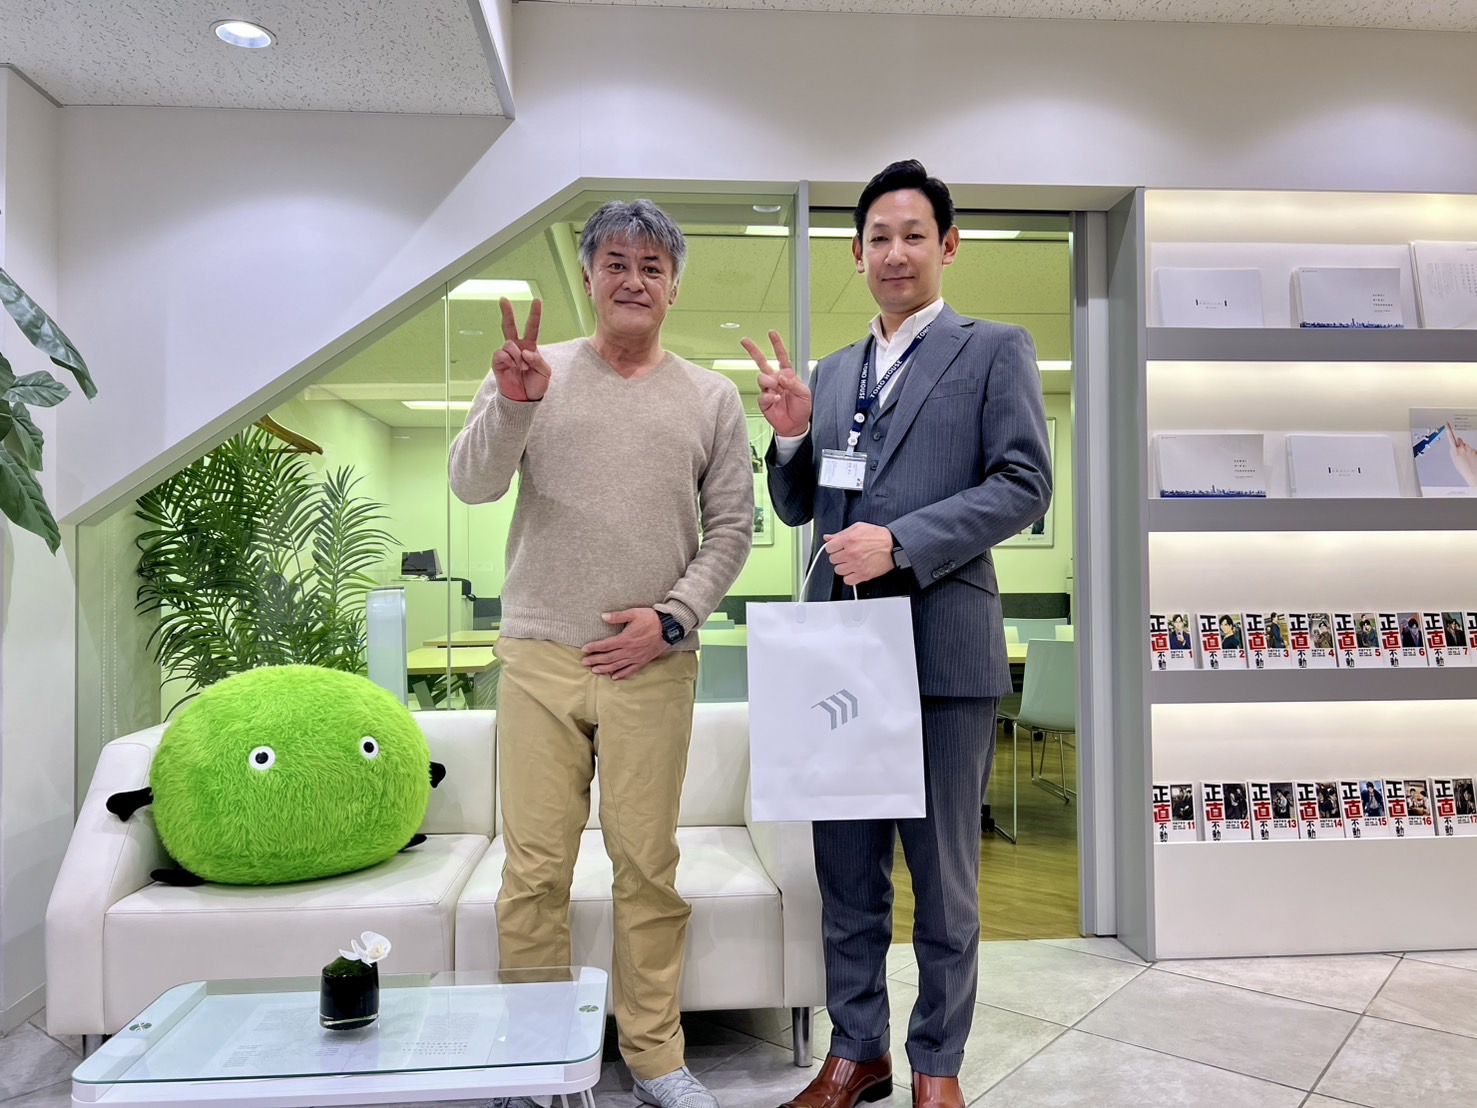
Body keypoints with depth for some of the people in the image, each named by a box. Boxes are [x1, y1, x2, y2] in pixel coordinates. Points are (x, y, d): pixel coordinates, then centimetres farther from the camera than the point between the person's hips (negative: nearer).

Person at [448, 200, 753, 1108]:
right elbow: (473, 485, -2)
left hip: (652, 664, 0)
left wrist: (673, 616, -4)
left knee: (649, 868, 6)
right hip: (540, 658, 0)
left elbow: (732, 527, 8)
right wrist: (512, 404, -21)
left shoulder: (712, 397, 10)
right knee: (534, 870, 4)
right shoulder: (536, 370, 8)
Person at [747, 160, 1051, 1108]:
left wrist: (900, 542, -18)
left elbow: (1025, 485, -7)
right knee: (847, 870, 13)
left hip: (942, 647, -4)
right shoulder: (834, 372, 17)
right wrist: (790, 435, -1)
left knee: (944, 876, 9)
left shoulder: (995, 351, 4)